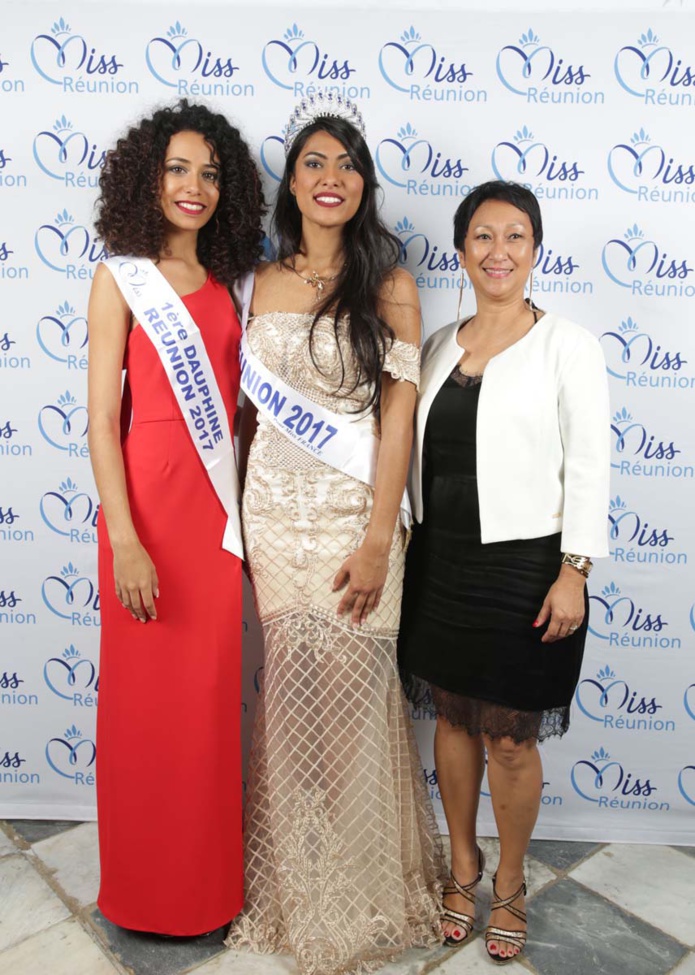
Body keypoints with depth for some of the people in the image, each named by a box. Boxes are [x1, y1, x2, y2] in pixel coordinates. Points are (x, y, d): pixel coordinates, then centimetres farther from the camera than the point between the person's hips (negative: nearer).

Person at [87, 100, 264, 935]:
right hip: (148, 500, -4)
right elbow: (101, 419, -8)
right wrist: (124, 541, -15)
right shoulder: (120, 278, -2)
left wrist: (247, 511, 5)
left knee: (213, 697, 12)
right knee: (146, 698, 7)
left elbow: (233, 401, 12)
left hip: (220, 506, 5)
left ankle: (211, 881, 33)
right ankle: (145, 890, 30)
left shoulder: (226, 284, 12)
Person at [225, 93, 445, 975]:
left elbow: (397, 420, -7)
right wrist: (239, 518, 10)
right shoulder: (265, 281, 9)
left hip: (351, 515, -3)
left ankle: (357, 899, 30)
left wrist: (377, 543, -13)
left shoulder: (389, 287, -1)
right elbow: (251, 407, 11)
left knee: (345, 697, 4)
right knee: (294, 695, 10)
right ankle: (299, 887, 35)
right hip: (273, 513, 3)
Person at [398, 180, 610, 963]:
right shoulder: (438, 347, 8)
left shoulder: (566, 346, -5)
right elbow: (419, 458, 11)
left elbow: (588, 467, -8)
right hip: (440, 561, 5)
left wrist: (573, 571, -13)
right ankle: (463, 865, 39)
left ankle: (509, 884, 33)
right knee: (453, 718, 16)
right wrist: (405, 553, 11)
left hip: (523, 568, -4)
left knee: (509, 740, 7)